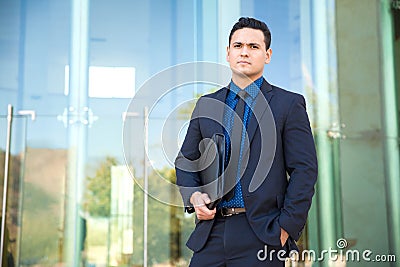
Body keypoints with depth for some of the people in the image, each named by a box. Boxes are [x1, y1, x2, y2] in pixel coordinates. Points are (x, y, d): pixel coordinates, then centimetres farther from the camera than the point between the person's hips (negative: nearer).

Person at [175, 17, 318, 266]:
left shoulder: (289, 104, 1)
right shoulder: (206, 105, 13)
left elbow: (304, 170, -3)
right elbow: (185, 160, 17)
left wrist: (286, 229, -10)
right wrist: (193, 195, -2)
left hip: (262, 234, -3)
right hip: (212, 232, 4)